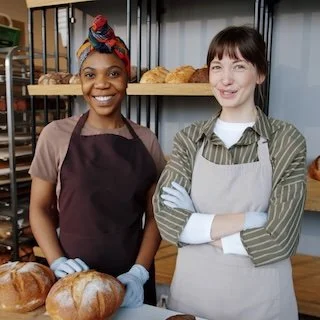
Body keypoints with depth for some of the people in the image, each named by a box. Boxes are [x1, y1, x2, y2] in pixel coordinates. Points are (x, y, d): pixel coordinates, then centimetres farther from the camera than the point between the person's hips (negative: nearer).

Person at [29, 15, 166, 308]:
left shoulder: (147, 141, -3)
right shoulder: (56, 135, -6)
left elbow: (154, 215, 0)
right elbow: (39, 208, 0)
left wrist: (139, 272, -10)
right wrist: (58, 262, -12)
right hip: (74, 277, -1)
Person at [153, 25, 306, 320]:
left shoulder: (286, 141, -9)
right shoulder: (189, 139, -3)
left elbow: (279, 237, -15)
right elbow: (166, 219, -12)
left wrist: (196, 224, -14)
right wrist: (245, 220, -19)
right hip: (191, 292, 2)